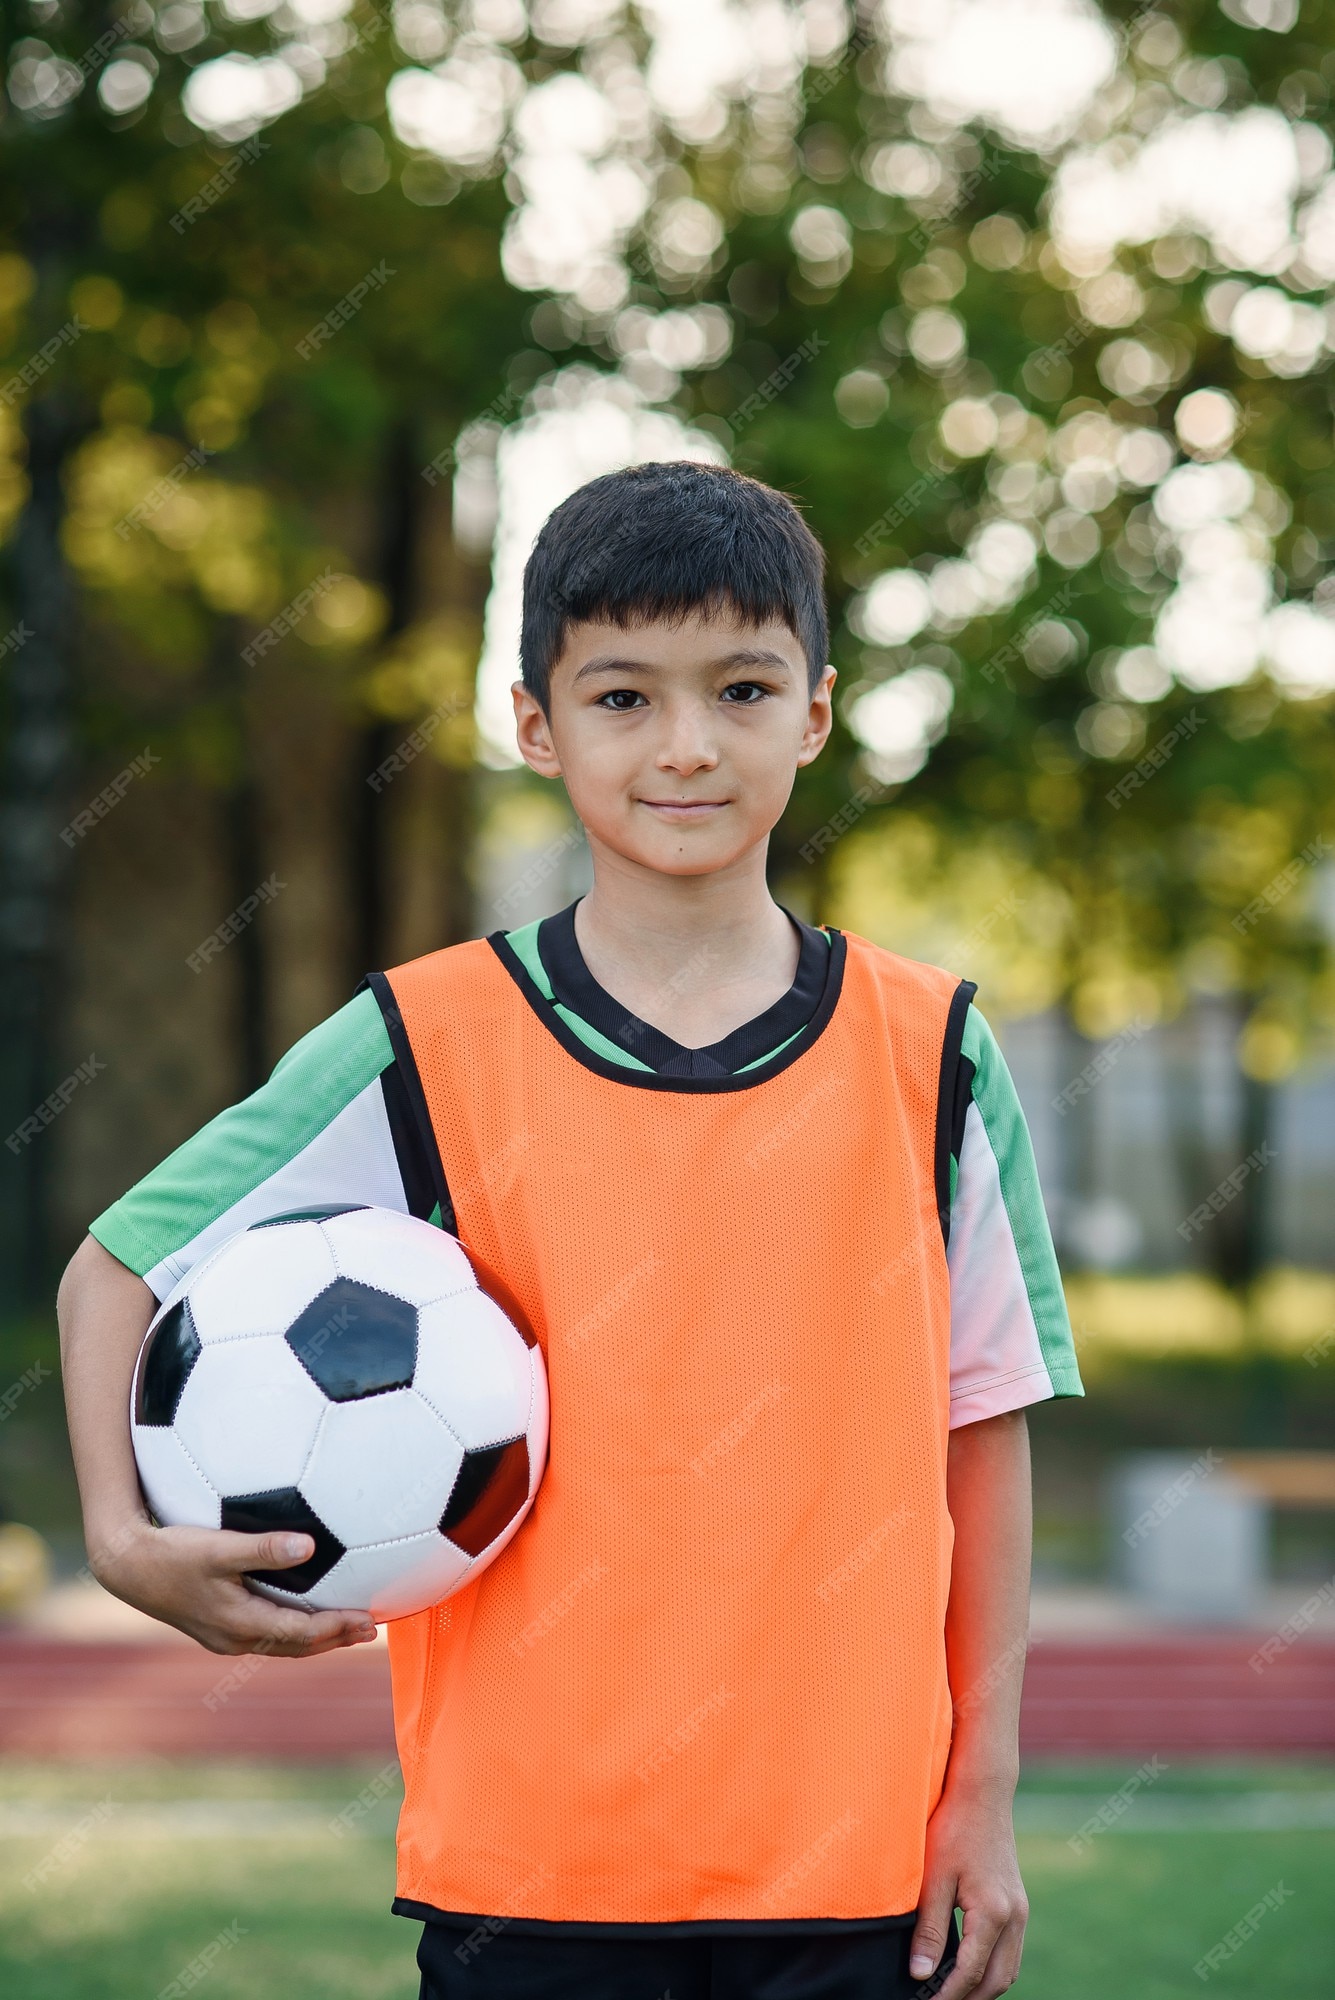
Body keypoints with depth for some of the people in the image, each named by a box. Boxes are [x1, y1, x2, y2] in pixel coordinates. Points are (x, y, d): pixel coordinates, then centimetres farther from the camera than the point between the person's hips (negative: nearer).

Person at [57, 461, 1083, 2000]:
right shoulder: (427, 1051, -2)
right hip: (526, 1862, -1)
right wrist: (122, 1537, -11)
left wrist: (982, 1796, 4)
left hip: (850, 1866, 1)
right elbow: (115, 1270, 5)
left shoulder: (926, 1057, 2)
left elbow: (982, 1428, 6)